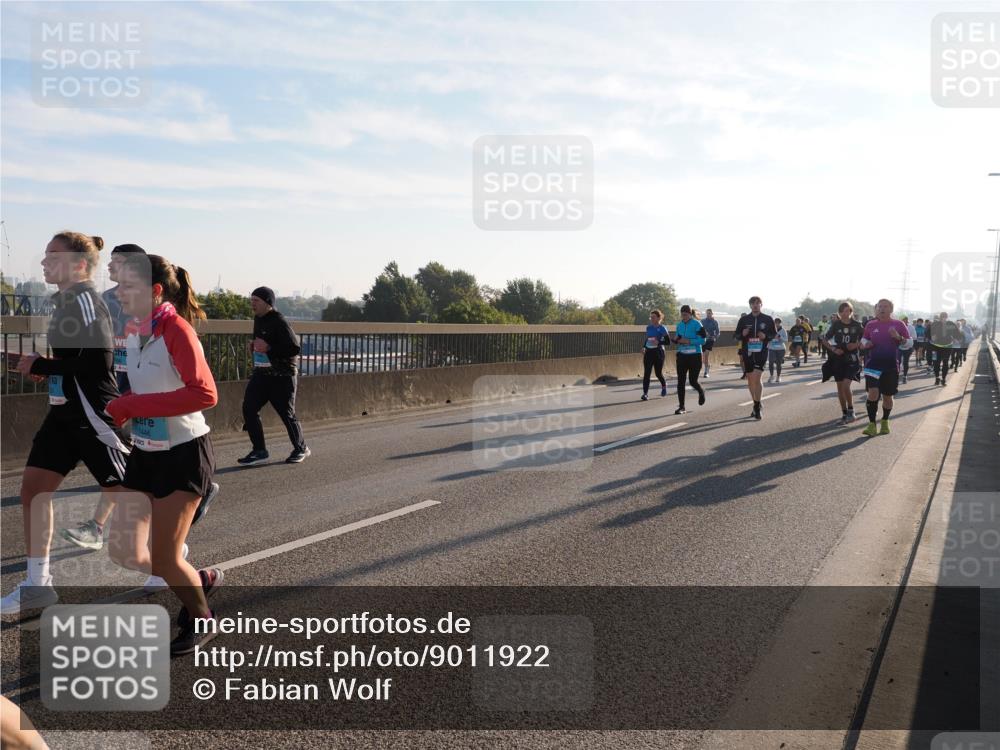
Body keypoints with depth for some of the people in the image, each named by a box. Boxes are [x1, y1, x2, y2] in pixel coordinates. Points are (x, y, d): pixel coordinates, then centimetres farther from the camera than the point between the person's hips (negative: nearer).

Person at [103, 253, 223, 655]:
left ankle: (201, 621, 27)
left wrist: (133, 405, -26)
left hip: (184, 453, -7)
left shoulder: (176, 330, -19)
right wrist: (119, 407, -3)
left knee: (163, 560, -1)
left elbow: (204, 393, -30)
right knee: (125, 553, 5)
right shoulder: (132, 333, 5)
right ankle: (201, 579, 31)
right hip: (144, 452, 7)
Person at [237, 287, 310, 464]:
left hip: (282, 376, -8)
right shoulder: (258, 319, 10)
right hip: (261, 374, 8)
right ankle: (259, 450, 5)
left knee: (286, 413, 2)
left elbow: (294, 348, -23)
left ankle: (301, 448, 22)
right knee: (248, 408, -4)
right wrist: (255, 346, 6)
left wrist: (268, 348, -25)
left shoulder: (279, 322, -17)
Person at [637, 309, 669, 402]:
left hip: (658, 352, -4)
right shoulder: (648, 327, 8)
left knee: (658, 373, 8)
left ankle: (664, 386, 40)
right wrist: (644, 347, 7)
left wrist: (658, 342, -26)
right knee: (646, 373, -7)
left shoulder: (662, 328, -8)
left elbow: (668, 341, -12)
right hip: (648, 352, 4)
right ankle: (645, 393, -8)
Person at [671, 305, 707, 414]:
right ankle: (681, 406, 5)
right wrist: (676, 340, -6)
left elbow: (703, 340, -13)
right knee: (680, 381, -1)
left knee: (693, 381, -1)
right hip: (682, 355, 5)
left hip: (695, 356, -5)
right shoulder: (679, 325, 8)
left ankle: (701, 392, 35)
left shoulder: (697, 324, -9)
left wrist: (689, 341, -22)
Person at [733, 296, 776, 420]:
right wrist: (742, 334, -13)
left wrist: (765, 336, -11)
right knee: (750, 380, 10)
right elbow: (735, 336, 9)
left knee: (756, 379, -16)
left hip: (761, 353, -3)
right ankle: (756, 404, 27)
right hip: (747, 353, 3)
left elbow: (774, 334, 10)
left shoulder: (768, 319, 3)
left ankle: (757, 407, -8)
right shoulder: (744, 319, 5)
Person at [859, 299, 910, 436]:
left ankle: (885, 423, 29)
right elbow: (863, 341, 17)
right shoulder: (871, 325, 6)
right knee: (873, 392, -15)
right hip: (873, 363, 0)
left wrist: (898, 337, -17)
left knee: (887, 396, 10)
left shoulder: (898, 324, 1)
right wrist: (866, 345, -6)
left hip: (891, 365, 0)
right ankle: (872, 425, -12)